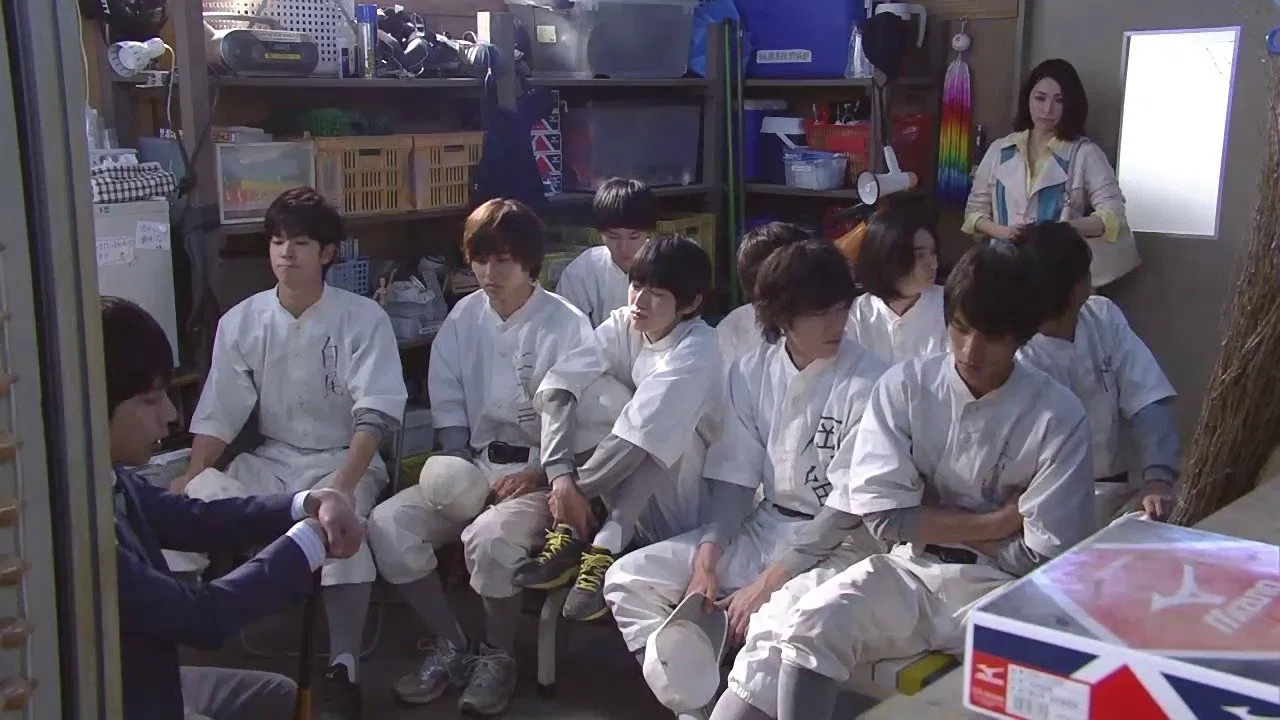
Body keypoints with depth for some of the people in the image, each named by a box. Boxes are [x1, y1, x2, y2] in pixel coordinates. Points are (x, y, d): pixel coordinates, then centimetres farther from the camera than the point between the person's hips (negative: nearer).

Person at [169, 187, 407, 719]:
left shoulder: (362, 319, -8)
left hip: (344, 457, -3)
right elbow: (219, 412, 3)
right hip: (271, 458, 4)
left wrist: (344, 482, -31)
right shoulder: (241, 321, 2)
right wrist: (192, 477, -13)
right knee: (192, 505, -24)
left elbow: (376, 411, -16)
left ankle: (342, 667, -26)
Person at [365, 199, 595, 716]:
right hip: (475, 464, 5)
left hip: (542, 471, -5)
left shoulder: (567, 325, -7)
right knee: (389, 524, -17)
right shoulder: (463, 318, 6)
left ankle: (498, 655, -5)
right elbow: (448, 406, 10)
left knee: (489, 537, -34)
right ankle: (450, 645, 2)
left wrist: (538, 474, -18)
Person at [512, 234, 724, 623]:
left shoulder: (696, 352, -25)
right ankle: (570, 534, -16)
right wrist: (560, 474, -31)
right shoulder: (622, 325, -9)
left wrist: (576, 488, -24)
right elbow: (555, 387, -19)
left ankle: (604, 550, -25)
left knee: (653, 435, -33)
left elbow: (643, 435, -33)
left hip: (683, 492, -5)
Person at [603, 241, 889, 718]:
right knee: (630, 579, -7)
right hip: (764, 527, 6)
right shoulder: (750, 372, 1)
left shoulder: (866, 383, -14)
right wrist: (706, 561, -10)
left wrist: (770, 581, -21)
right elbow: (734, 479, 4)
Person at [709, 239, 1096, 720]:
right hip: (909, 570, 1)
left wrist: (935, 526, -2)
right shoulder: (904, 387, -3)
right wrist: (996, 522, -7)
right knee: (810, 625, -26)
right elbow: (885, 515, -7)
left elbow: (1045, 558, -8)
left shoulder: (1058, 416, -8)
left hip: (999, 587, -1)